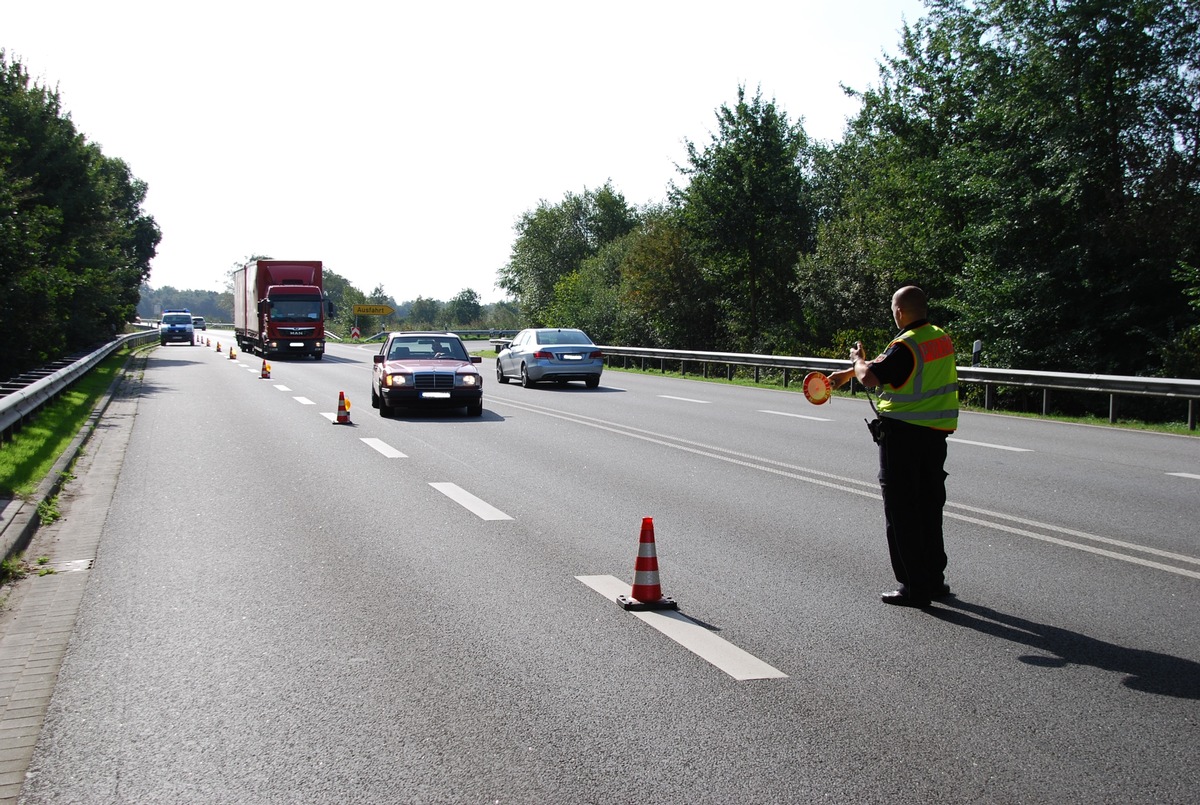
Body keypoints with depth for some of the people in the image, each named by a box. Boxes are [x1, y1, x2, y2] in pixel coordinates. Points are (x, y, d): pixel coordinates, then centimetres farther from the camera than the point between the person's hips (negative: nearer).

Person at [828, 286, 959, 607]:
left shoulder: (905, 346, -19)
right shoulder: (942, 339, 8)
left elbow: (869, 377, -26)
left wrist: (857, 360, -3)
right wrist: (847, 374, 22)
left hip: (902, 433, -8)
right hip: (936, 434, 8)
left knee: (901, 512, 1)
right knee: (930, 509, 17)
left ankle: (914, 587, 2)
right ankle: (934, 580, 25)